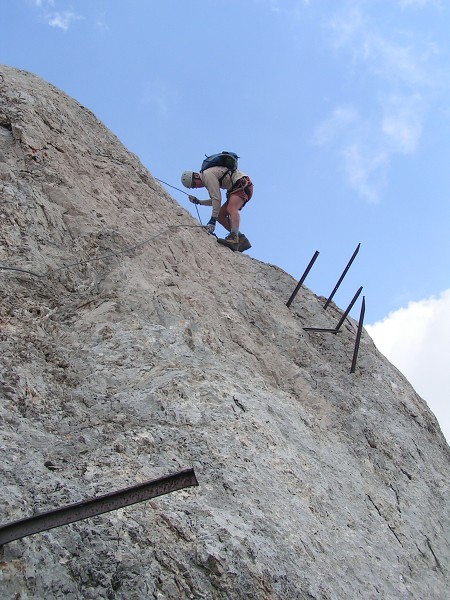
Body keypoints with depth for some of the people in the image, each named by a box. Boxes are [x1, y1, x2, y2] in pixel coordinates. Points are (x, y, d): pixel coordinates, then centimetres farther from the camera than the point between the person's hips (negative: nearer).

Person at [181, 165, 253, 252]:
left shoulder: (208, 174, -15)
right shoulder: (206, 180, 16)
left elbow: (217, 199, -23)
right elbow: (214, 201, 26)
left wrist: (213, 220, -24)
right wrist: (198, 202, 14)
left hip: (243, 184, -10)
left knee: (231, 208, -33)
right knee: (220, 215, 4)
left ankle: (234, 238, -54)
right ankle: (241, 240, -4)